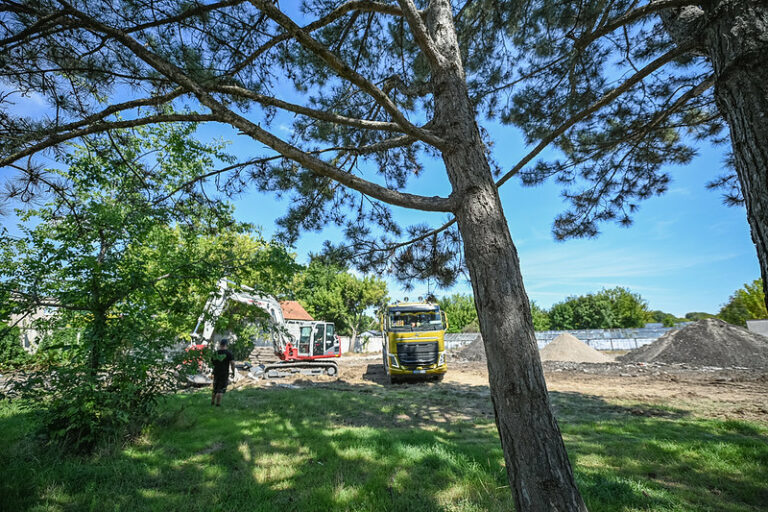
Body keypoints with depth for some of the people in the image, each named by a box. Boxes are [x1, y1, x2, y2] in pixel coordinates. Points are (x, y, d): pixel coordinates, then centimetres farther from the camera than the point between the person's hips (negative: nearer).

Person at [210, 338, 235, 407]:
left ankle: (212, 402, 28)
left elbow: (211, 363, 12)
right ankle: (218, 403, -1)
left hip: (216, 373, 5)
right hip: (224, 373, -5)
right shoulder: (229, 353, -10)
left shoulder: (215, 353, 3)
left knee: (215, 388, 20)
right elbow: (232, 363, -15)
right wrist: (233, 372, -3)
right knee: (221, 389, 2)